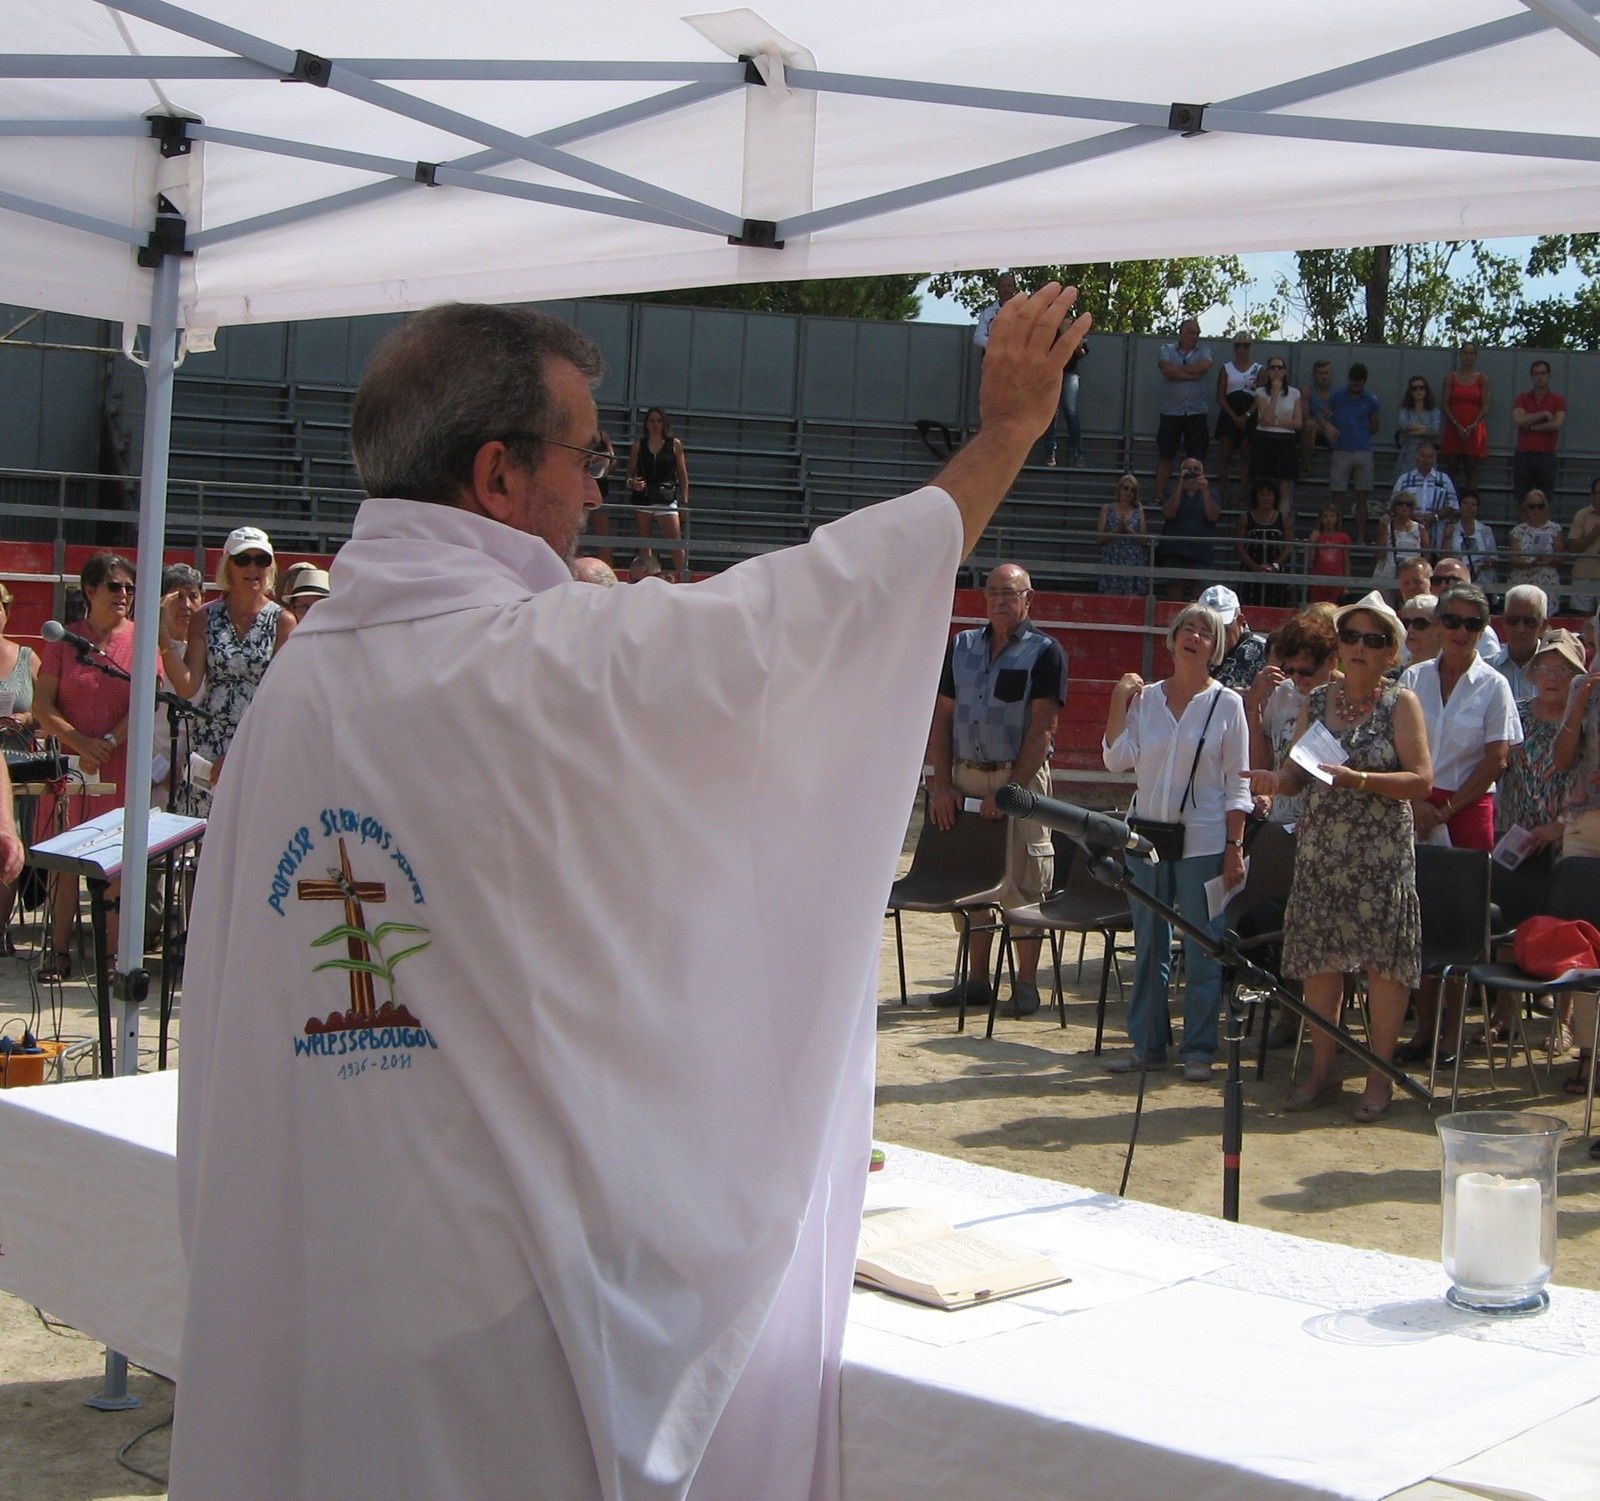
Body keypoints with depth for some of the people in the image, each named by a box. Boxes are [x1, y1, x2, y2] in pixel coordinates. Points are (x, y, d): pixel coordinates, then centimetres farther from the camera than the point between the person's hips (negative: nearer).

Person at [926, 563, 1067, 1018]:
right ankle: (976, 981, 17)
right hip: (965, 776, 5)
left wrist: (1010, 789, -17)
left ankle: (1026, 985, 7)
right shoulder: (961, 647, 11)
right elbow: (942, 716, 10)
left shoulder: (1045, 652, -3)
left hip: (1020, 777, -5)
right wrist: (942, 783, 0)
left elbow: (1041, 728, -10)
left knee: (1022, 885, -2)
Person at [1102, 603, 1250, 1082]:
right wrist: (1119, 703, -6)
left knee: (1202, 950, 1)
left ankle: (1198, 1049, 10)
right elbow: (1117, 760, -1)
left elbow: (1237, 785, -1)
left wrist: (1235, 848, -7)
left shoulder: (1227, 704, 0)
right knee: (1148, 947, 9)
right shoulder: (1144, 697, 7)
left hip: (1203, 841, -3)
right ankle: (1146, 1043, 18)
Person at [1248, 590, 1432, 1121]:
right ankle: (1322, 1071, 17)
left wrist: (1357, 779, -20)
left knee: (1382, 962, -1)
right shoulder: (1317, 701, 10)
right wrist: (1275, 781, -12)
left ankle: (1379, 1077, 9)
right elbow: (1298, 774, 10)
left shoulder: (1401, 703, -2)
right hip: (1319, 851, 4)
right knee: (1318, 961, 6)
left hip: (1381, 853, -4)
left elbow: (1422, 779, -9)